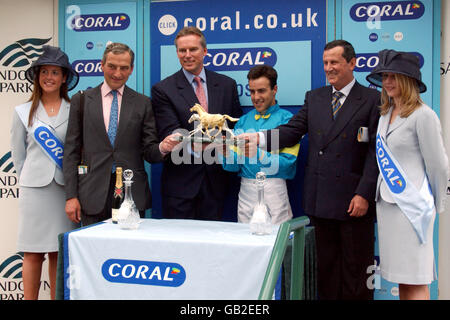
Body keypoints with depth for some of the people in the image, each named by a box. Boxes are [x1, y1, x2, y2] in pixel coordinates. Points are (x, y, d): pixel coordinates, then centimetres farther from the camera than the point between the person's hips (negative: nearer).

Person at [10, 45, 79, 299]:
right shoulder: (23, 112, 8)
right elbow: (18, 155, 11)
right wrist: (28, 179, 7)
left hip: (65, 188, 0)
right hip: (35, 189, 0)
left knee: (59, 253, 5)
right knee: (33, 253, 2)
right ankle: (30, 298, 10)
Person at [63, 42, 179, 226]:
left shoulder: (143, 103, 7)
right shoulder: (81, 100, 7)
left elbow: (148, 151, 5)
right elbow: (72, 151, 5)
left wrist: (163, 147, -19)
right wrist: (71, 196, -2)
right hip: (93, 195, 0)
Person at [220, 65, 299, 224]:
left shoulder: (287, 119, -2)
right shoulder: (243, 121, 11)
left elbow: (287, 161, -11)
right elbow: (235, 164, 8)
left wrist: (257, 153, -22)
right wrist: (227, 152, -12)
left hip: (273, 191, -4)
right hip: (246, 190, 4)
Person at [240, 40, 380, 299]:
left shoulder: (373, 100, -2)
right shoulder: (314, 98, 12)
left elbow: (375, 151, -7)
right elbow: (292, 131, 2)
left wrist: (364, 194, -14)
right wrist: (259, 137, -16)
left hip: (353, 200, -4)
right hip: (321, 199, 4)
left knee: (356, 270, 6)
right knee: (326, 267, 13)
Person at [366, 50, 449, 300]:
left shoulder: (423, 115, -9)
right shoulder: (385, 115, 13)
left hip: (411, 206, -7)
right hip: (387, 204, 7)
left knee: (416, 282, -2)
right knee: (402, 279, 12)